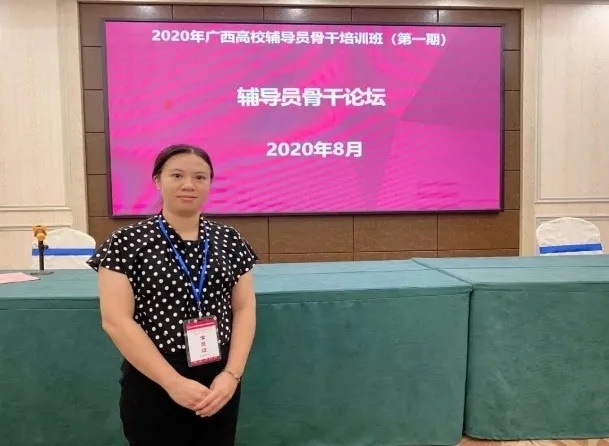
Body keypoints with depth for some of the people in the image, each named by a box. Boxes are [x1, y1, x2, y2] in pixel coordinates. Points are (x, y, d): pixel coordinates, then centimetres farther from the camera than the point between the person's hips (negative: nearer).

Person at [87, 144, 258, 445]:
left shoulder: (229, 241, 2)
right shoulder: (127, 242, -8)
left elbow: (245, 309, 3)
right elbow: (116, 321, -12)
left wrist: (231, 374, -9)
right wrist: (173, 382, -15)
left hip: (218, 382, 3)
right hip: (152, 385, -3)